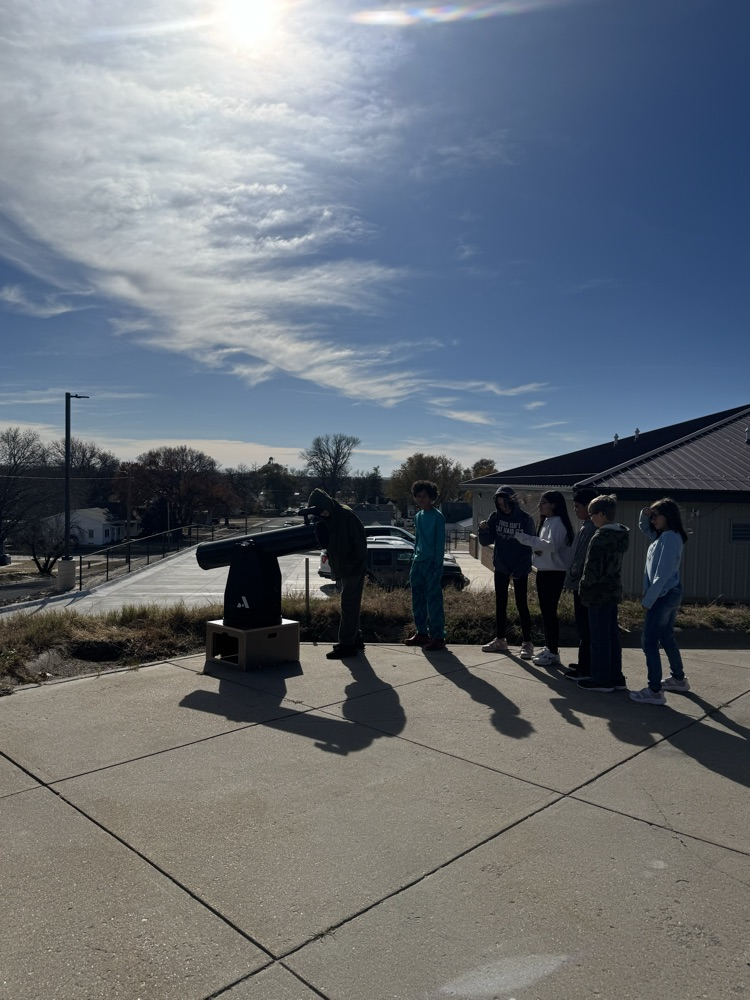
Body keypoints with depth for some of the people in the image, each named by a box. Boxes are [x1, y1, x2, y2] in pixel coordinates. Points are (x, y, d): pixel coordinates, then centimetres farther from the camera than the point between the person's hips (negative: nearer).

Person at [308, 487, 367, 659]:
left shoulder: (346, 515, -19)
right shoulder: (328, 518, 7)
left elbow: (359, 540, -21)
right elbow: (328, 542, 14)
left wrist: (354, 562, -16)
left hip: (353, 568, -9)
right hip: (343, 568, 9)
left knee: (349, 606, -6)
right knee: (351, 606, 16)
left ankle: (346, 645, -2)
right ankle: (355, 639, 27)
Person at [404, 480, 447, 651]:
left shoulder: (437, 517, -9)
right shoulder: (417, 516, 13)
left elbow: (440, 543, -11)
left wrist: (437, 566, -15)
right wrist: (414, 559, 15)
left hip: (431, 563, -8)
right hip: (418, 562, 8)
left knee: (434, 601, -6)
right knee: (417, 600, 12)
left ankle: (438, 637, -1)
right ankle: (422, 633, 23)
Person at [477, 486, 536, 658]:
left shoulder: (525, 519, -11)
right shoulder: (495, 517, -1)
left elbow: (528, 547, -9)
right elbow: (485, 542, 0)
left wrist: (518, 571, -12)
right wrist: (483, 530, -21)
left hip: (520, 569, -4)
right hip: (501, 567, 4)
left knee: (522, 605, -2)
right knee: (500, 604, 11)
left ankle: (527, 643, 5)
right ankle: (500, 640, 21)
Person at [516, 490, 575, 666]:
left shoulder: (557, 522, -14)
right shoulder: (546, 522, 16)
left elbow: (552, 545, -27)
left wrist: (525, 538, -29)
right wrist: (536, 548, 0)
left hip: (554, 573, -10)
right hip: (544, 571, 10)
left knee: (550, 612, -6)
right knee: (545, 611, 14)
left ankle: (553, 653, 0)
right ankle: (548, 648, 24)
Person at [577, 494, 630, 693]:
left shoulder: (600, 538, -20)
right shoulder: (622, 535, 6)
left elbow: (592, 570, -20)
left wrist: (584, 589, -6)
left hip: (599, 594, -8)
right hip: (613, 591, 9)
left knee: (599, 637, 1)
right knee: (612, 635, 15)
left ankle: (602, 679, 10)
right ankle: (616, 678, 23)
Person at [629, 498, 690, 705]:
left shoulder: (670, 537, -19)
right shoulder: (663, 535, 10)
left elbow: (663, 573, -23)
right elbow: (645, 529, 31)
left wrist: (648, 599, -20)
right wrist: (644, 516, 7)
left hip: (663, 595, -10)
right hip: (670, 594, 10)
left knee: (649, 641, -8)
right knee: (666, 637, 22)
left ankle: (655, 691, -7)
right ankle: (679, 679, 36)